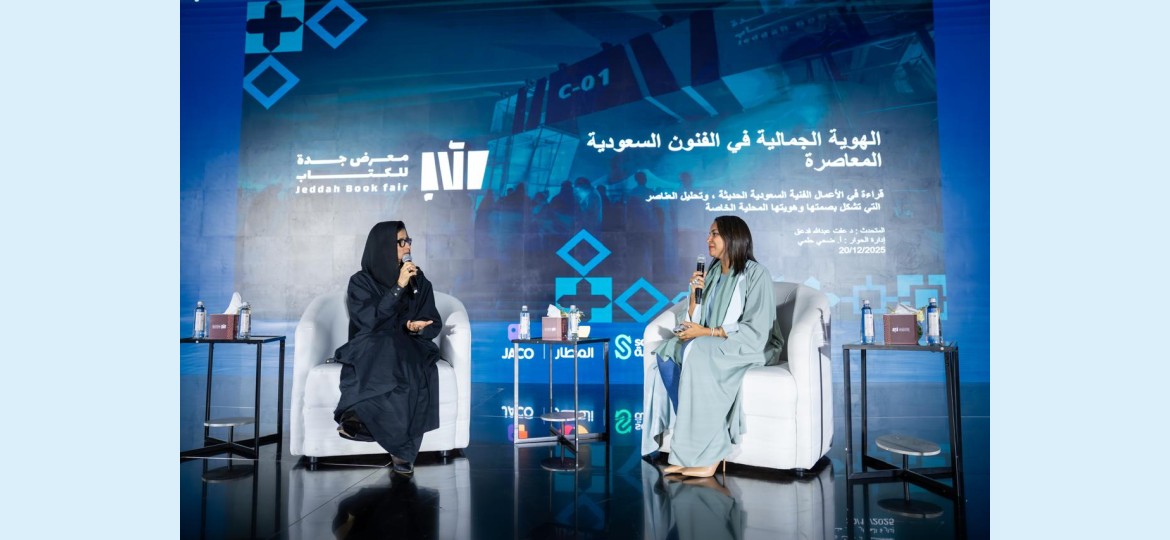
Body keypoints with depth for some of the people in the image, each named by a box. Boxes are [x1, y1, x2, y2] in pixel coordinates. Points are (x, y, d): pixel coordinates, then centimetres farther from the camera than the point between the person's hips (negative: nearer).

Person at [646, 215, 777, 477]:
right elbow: (693, 322, 9)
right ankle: (694, 432, -18)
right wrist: (694, 293, -8)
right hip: (710, 345, 7)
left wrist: (705, 332, -19)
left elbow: (754, 330, -16)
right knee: (667, 352, -19)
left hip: (747, 347, -7)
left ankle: (710, 452, -27)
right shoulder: (712, 272, 11)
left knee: (696, 352, -34)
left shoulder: (756, 274, -8)